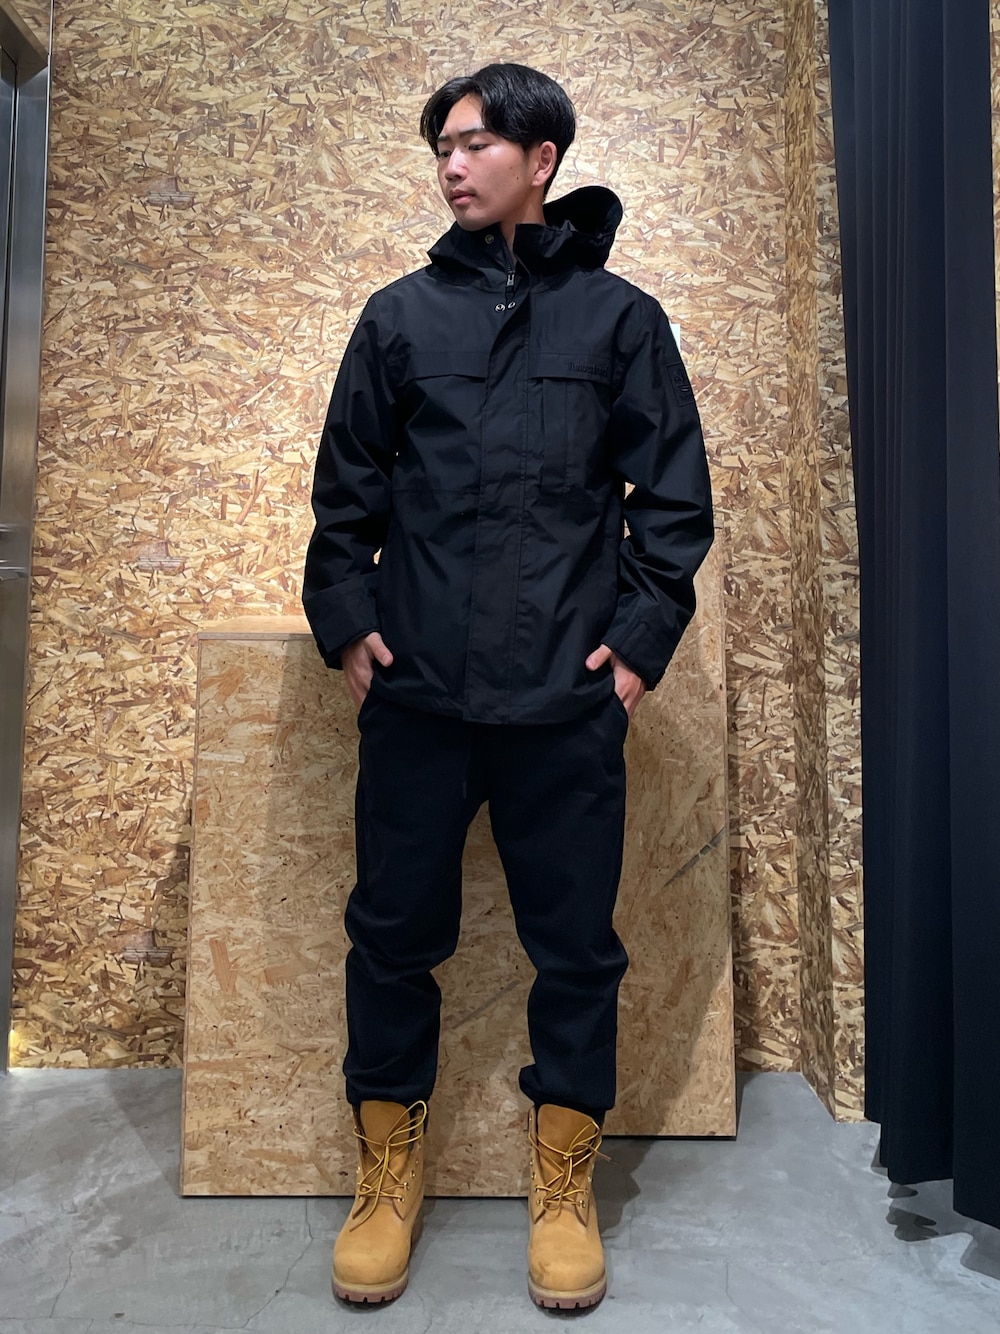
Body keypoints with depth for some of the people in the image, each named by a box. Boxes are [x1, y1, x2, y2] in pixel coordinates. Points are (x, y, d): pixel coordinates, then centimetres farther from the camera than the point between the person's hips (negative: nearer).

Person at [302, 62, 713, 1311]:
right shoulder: (399, 315, 13)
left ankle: (563, 1186, 29)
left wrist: (639, 635, -3)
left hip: (568, 698, -1)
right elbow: (347, 490, 12)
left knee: (576, 945, 7)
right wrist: (346, 621, 2)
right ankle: (389, 1174, 30)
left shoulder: (620, 316, 10)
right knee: (394, 934, 8)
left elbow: (674, 496, 6)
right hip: (415, 692, 2)